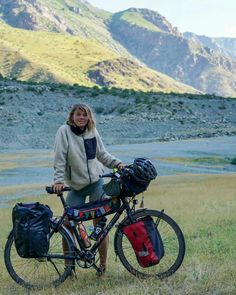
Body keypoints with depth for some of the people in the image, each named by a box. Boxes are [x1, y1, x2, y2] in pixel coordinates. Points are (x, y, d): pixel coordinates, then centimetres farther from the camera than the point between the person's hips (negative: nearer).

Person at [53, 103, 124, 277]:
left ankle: (103, 264, 11)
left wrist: (117, 163, -3)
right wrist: (59, 180, -18)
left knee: (100, 223, 0)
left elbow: (102, 154, 12)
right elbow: (60, 158, -10)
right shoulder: (65, 131, -5)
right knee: (68, 225, -5)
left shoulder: (93, 132, 4)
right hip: (76, 186, -1)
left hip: (96, 183, 2)